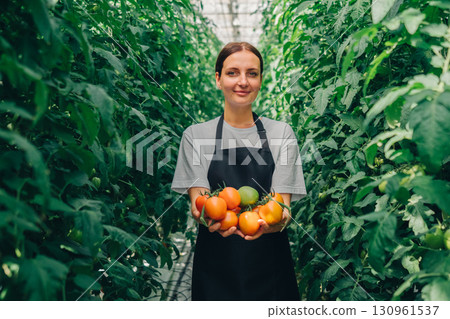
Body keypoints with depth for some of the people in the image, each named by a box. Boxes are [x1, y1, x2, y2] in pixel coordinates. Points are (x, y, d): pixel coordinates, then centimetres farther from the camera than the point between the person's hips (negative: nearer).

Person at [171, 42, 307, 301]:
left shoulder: (282, 133, 3)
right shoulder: (195, 135, 3)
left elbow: (282, 201, -4)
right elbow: (198, 198, -5)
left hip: (268, 258, 1)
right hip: (216, 262, 0)